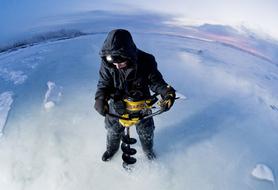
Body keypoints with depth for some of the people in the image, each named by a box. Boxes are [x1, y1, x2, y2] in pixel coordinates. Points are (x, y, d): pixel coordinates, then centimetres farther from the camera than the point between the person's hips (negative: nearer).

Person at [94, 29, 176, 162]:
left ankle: (148, 149, 56)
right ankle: (112, 148, 59)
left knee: (146, 131, 20)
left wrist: (166, 92, -35)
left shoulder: (146, 61, -29)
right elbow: (104, 83, -13)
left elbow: (155, 81, -16)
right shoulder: (107, 63, -26)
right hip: (118, 103, 1)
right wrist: (100, 98, -33)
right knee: (113, 129, 23)